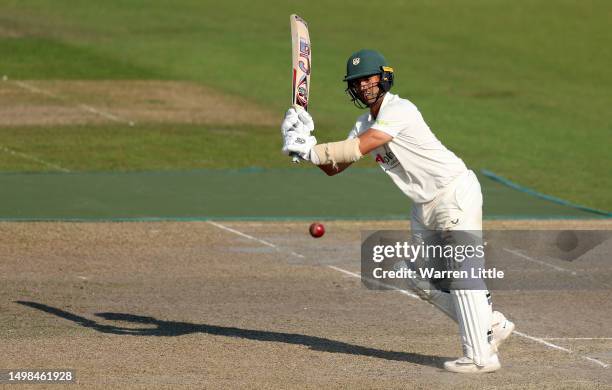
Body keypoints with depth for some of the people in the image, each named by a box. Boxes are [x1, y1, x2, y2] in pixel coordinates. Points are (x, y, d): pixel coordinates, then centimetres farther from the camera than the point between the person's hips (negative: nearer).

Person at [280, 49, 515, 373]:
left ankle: (480, 356, -13)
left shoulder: (398, 110, -20)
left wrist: (310, 151, -24)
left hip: (455, 191, -10)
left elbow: (357, 149, -27)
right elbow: (334, 168, 6)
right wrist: (306, 139, -9)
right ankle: (492, 326, 24)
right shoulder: (365, 123, 9)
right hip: (425, 204, 10)